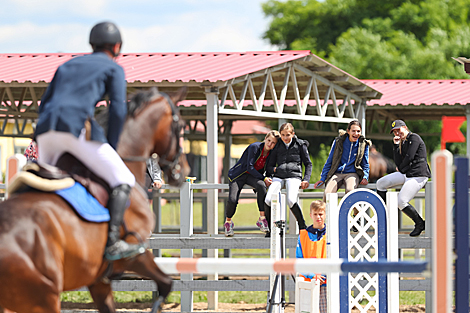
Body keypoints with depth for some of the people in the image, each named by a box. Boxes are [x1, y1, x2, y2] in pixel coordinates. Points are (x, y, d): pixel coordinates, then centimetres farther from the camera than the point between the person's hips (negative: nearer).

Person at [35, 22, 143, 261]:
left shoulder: (67, 65, 31)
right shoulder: (113, 69, 14)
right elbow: (118, 110, 1)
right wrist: (110, 149, 8)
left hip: (45, 133, 6)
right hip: (77, 127, -6)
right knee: (123, 180, 0)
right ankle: (112, 243, -15)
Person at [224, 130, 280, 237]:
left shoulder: (271, 153, -1)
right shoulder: (255, 147, -19)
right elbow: (249, 167, -21)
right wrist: (264, 178, -25)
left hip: (253, 176, 4)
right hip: (238, 175, -4)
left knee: (261, 186, -33)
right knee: (232, 200, -23)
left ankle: (262, 219, -28)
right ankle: (228, 222, 11)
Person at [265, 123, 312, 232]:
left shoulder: (300, 145, 11)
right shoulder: (277, 147, 18)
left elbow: (308, 164, 15)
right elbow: (269, 166, 22)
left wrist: (306, 179, 2)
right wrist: (274, 169, -2)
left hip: (294, 176, -3)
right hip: (278, 176, 3)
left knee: (291, 201, -31)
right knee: (268, 200, -24)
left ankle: (302, 226, -13)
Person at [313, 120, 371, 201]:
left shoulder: (364, 145, 7)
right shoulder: (338, 141, 6)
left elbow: (365, 164, 18)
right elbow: (329, 162, 13)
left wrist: (365, 177, -1)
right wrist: (322, 179, 7)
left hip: (352, 174, -1)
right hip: (337, 174, 1)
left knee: (349, 190, -38)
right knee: (327, 194, -30)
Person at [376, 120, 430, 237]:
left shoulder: (414, 138, -7)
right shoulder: (403, 143, 19)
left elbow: (409, 157, -14)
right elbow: (398, 163, 10)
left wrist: (401, 169, 4)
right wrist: (396, 145, 3)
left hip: (418, 176, -10)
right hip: (406, 175, 10)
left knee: (402, 202, -20)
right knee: (380, 184, 7)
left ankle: (420, 224, -3)